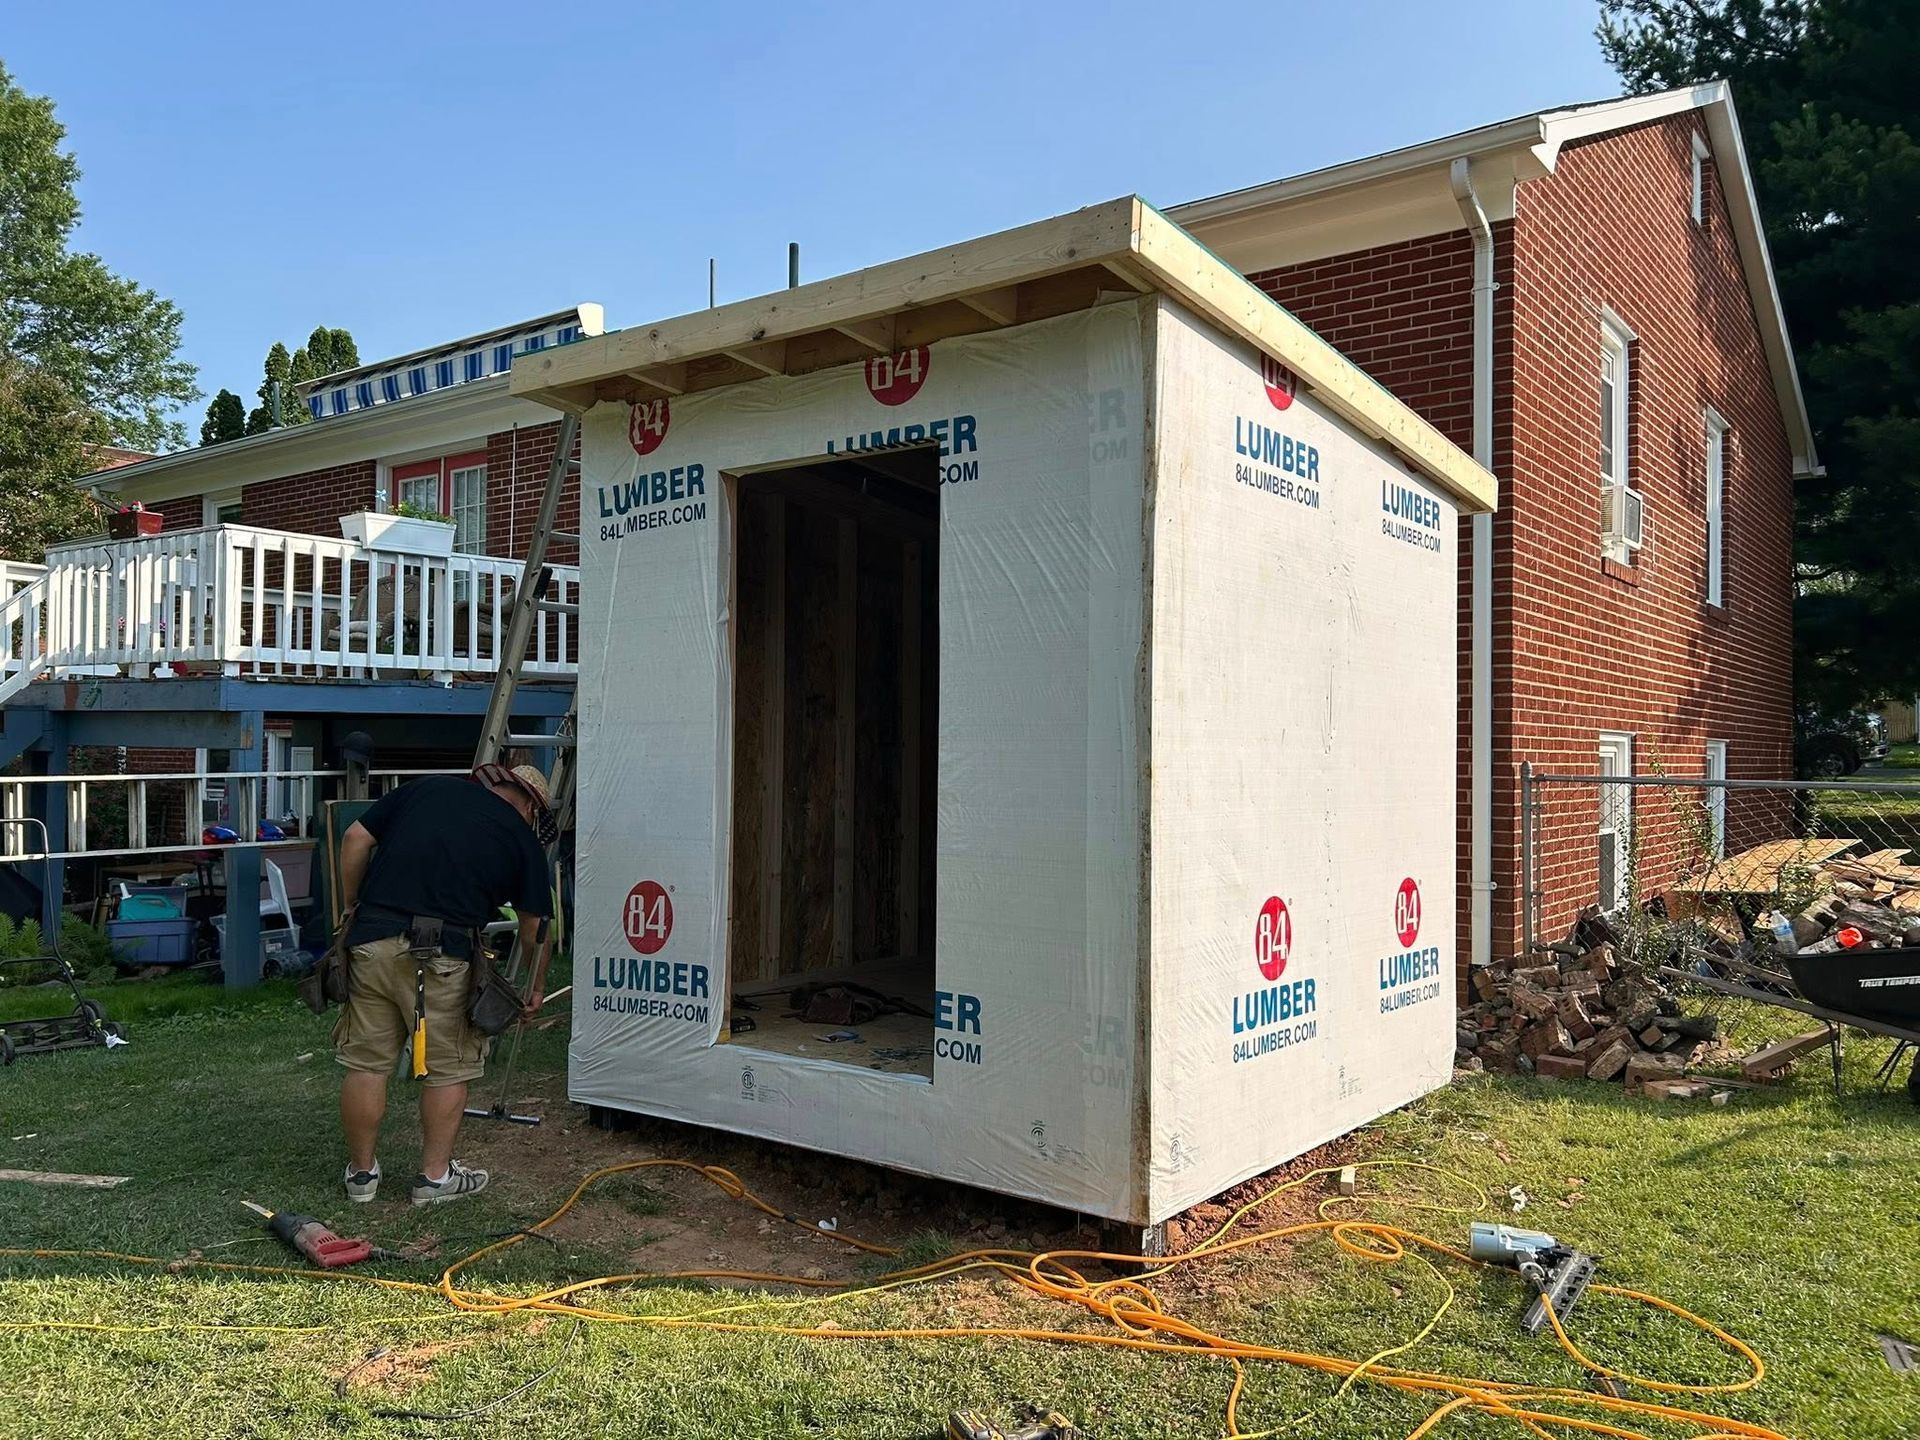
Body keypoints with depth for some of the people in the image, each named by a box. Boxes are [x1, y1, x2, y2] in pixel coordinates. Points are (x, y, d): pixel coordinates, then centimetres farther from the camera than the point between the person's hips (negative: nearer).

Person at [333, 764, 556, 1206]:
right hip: (442, 955, -3)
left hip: (372, 938, 3)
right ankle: (435, 1176, 20)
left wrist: (351, 909, 20)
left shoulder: (426, 787, 16)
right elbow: (534, 929, 15)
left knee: (365, 1063, 13)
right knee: (447, 1070, 13)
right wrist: (536, 988, 30)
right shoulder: (522, 837, 9)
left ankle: (361, 1172, 26)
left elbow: (355, 840, 10)